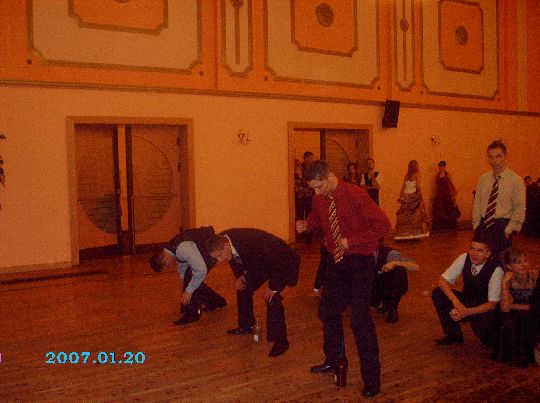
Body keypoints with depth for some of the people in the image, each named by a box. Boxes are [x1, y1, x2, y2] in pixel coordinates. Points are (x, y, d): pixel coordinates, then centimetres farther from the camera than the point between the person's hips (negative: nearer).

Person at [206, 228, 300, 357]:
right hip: (261, 262, 9)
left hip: (282, 262, -8)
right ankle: (246, 325, 30)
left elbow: (277, 261, -35)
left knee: (272, 297, -22)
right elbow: (235, 258, 9)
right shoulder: (222, 240, -16)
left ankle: (280, 340, -12)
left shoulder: (250, 243, -41)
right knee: (243, 287, 10)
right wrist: (239, 276, -2)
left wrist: (273, 287, -27)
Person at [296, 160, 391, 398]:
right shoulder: (319, 199, 0)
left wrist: (351, 241, -23)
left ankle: (372, 378, 6)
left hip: (359, 262, -7)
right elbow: (317, 219, 20)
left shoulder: (354, 195, -20)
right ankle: (333, 360, 40)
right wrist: (306, 225, -4)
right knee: (327, 311, 17)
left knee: (360, 319, -8)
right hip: (336, 262, 7)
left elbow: (382, 224, -20)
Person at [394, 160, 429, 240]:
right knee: (416, 215, 1)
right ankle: (416, 232, -4)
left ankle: (404, 233, 3)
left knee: (405, 216, 4)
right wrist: (420, 195, -6)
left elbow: (403, 187, 7)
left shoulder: (406, 175, 8)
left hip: (406, 196, 4)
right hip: (414, 196, -4)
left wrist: (400, 196, 10)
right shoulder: (417, 174, -3)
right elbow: (418, 186, -10)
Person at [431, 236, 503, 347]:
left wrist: (467, 312, -35)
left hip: (485, 309, -4)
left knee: (480, 324, -37)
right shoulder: (464, 259, -14)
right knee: (438, 294, -17)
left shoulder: (496, 270, -24)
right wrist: (455, 301, -30)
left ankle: (491, 343, 3)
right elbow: (442, 280, -13)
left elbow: (492, 304, -22)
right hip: (467, 301, 5)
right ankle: (453, 335, 1)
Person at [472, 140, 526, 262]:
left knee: (501, 261, 1)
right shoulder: (483, 179, 7)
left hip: (502, 227, -3)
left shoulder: (516, 180, -5)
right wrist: (476, 226, 3)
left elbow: (519, 209, -6)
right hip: (483, 226, 3)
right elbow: (477, 204, 9)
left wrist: (509, 230, -11)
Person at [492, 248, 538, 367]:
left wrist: (513, 306, -17)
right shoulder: (508, 280, -14)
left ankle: (525, 354, -5)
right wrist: (505, 283, -30)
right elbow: (505, 309, -25)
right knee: (507, 320, -28)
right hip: (514, 320, 1)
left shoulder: (535, 276, -19)